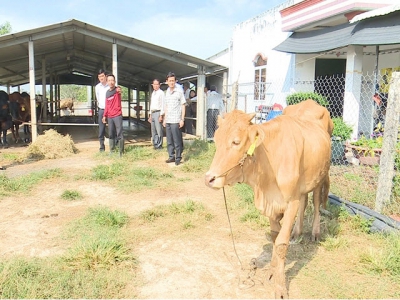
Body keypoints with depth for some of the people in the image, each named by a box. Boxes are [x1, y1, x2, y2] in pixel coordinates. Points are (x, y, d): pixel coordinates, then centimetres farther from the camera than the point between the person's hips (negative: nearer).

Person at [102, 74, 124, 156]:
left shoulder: (117, 90, -6)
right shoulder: (107, 92, 12)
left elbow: (119, 90, -33)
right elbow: (107, 105, 17)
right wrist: (104, 115, 12)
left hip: (118, 116, -6)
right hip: (109, 117, 6)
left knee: (119, 134, -6)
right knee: (111, 134, 10)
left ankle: (121, 152, 0)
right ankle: (111, 151, 18)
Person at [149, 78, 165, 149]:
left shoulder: (161, 93, -7)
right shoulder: (153, 93, 17)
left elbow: (162, 104, -12)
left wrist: (161, 115, -17)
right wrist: (150, 115, 17)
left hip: (158, 113, -8)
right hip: (152, 113, 8)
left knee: (159, 130, -6)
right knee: (153, 130, 12)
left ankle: (159, 145, 1)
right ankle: (155, 144, 20)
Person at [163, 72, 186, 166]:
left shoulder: (179, 91, -4)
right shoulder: (167, 91, 14)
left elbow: (183, 105, -4)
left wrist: (182, 119, -9)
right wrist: (164, 119, 16)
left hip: (176, 120, -6)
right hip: (168, 120, 6)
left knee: (177, 140, -3)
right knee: (169, 140, 10)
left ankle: (178, 158, 5)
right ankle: (171, 156, 19)